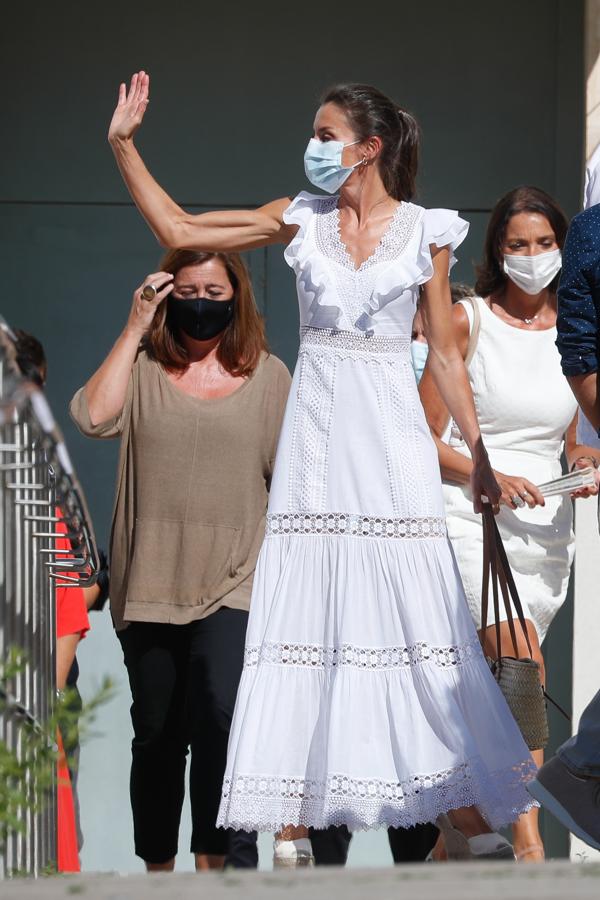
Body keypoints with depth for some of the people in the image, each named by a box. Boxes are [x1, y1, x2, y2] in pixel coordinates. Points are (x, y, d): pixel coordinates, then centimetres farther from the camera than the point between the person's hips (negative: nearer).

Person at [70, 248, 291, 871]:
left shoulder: (267, 375, 7)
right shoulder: (143, 368, 6)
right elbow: (94, 418, -13)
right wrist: (134, 329, -8)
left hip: (233, 583, -2)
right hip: (150, 582, 2)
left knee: (221, 713, -23)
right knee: (156, 734, 10)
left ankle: (218, 860, -18)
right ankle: (157, 870, 23)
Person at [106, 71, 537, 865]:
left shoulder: (425, 232, 3)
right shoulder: (302, 221, 8)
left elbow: (445, 354, 7)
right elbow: (179, 231, 7)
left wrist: (479, 455, 5)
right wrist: (124, 144, 2)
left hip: (393, 441, -2)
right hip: (317, 438, 2)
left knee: (419, 617, -5)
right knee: (304, 612, -2)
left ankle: (467, 816, 0)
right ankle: (292, 830, 0)